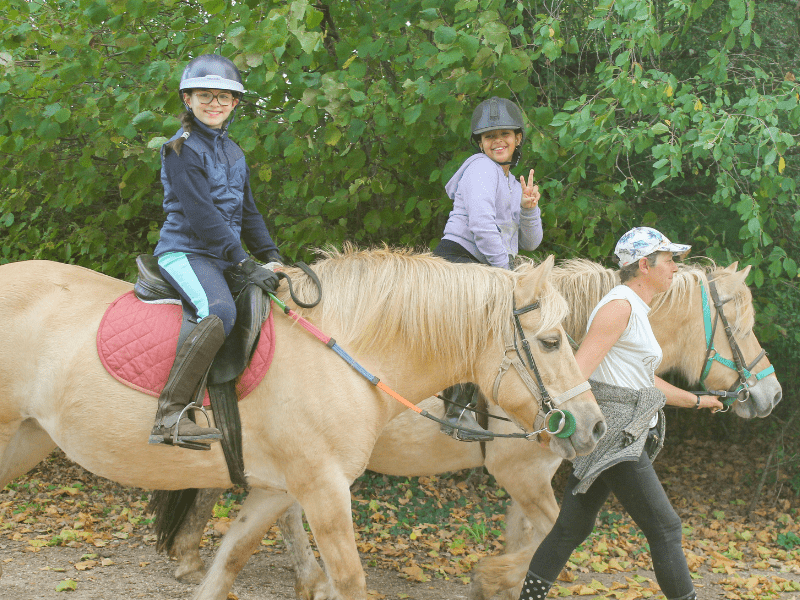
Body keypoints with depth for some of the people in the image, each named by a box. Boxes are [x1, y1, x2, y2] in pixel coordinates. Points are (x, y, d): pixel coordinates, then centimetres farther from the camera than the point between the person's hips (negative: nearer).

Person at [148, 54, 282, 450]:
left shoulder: (232, 152, 18)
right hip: (185, 252, -9)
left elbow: (247, 212, 23)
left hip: (221, 257, 9)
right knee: (220, 311, -36)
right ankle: (170, 417, -40)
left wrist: (272, 256, 9)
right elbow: (201, 216, -16)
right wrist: (246, 265, -19)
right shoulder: (182, 150, -9)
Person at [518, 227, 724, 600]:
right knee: (664, 527, -4)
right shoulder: (619, 306, -12)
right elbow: (579, 368, -23)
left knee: (572, 528, 10)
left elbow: (645, 381, 30)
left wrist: (696, 401, 41)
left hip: (623, 437, 10)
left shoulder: (636, 311, 19)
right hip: (616, 439, -10)